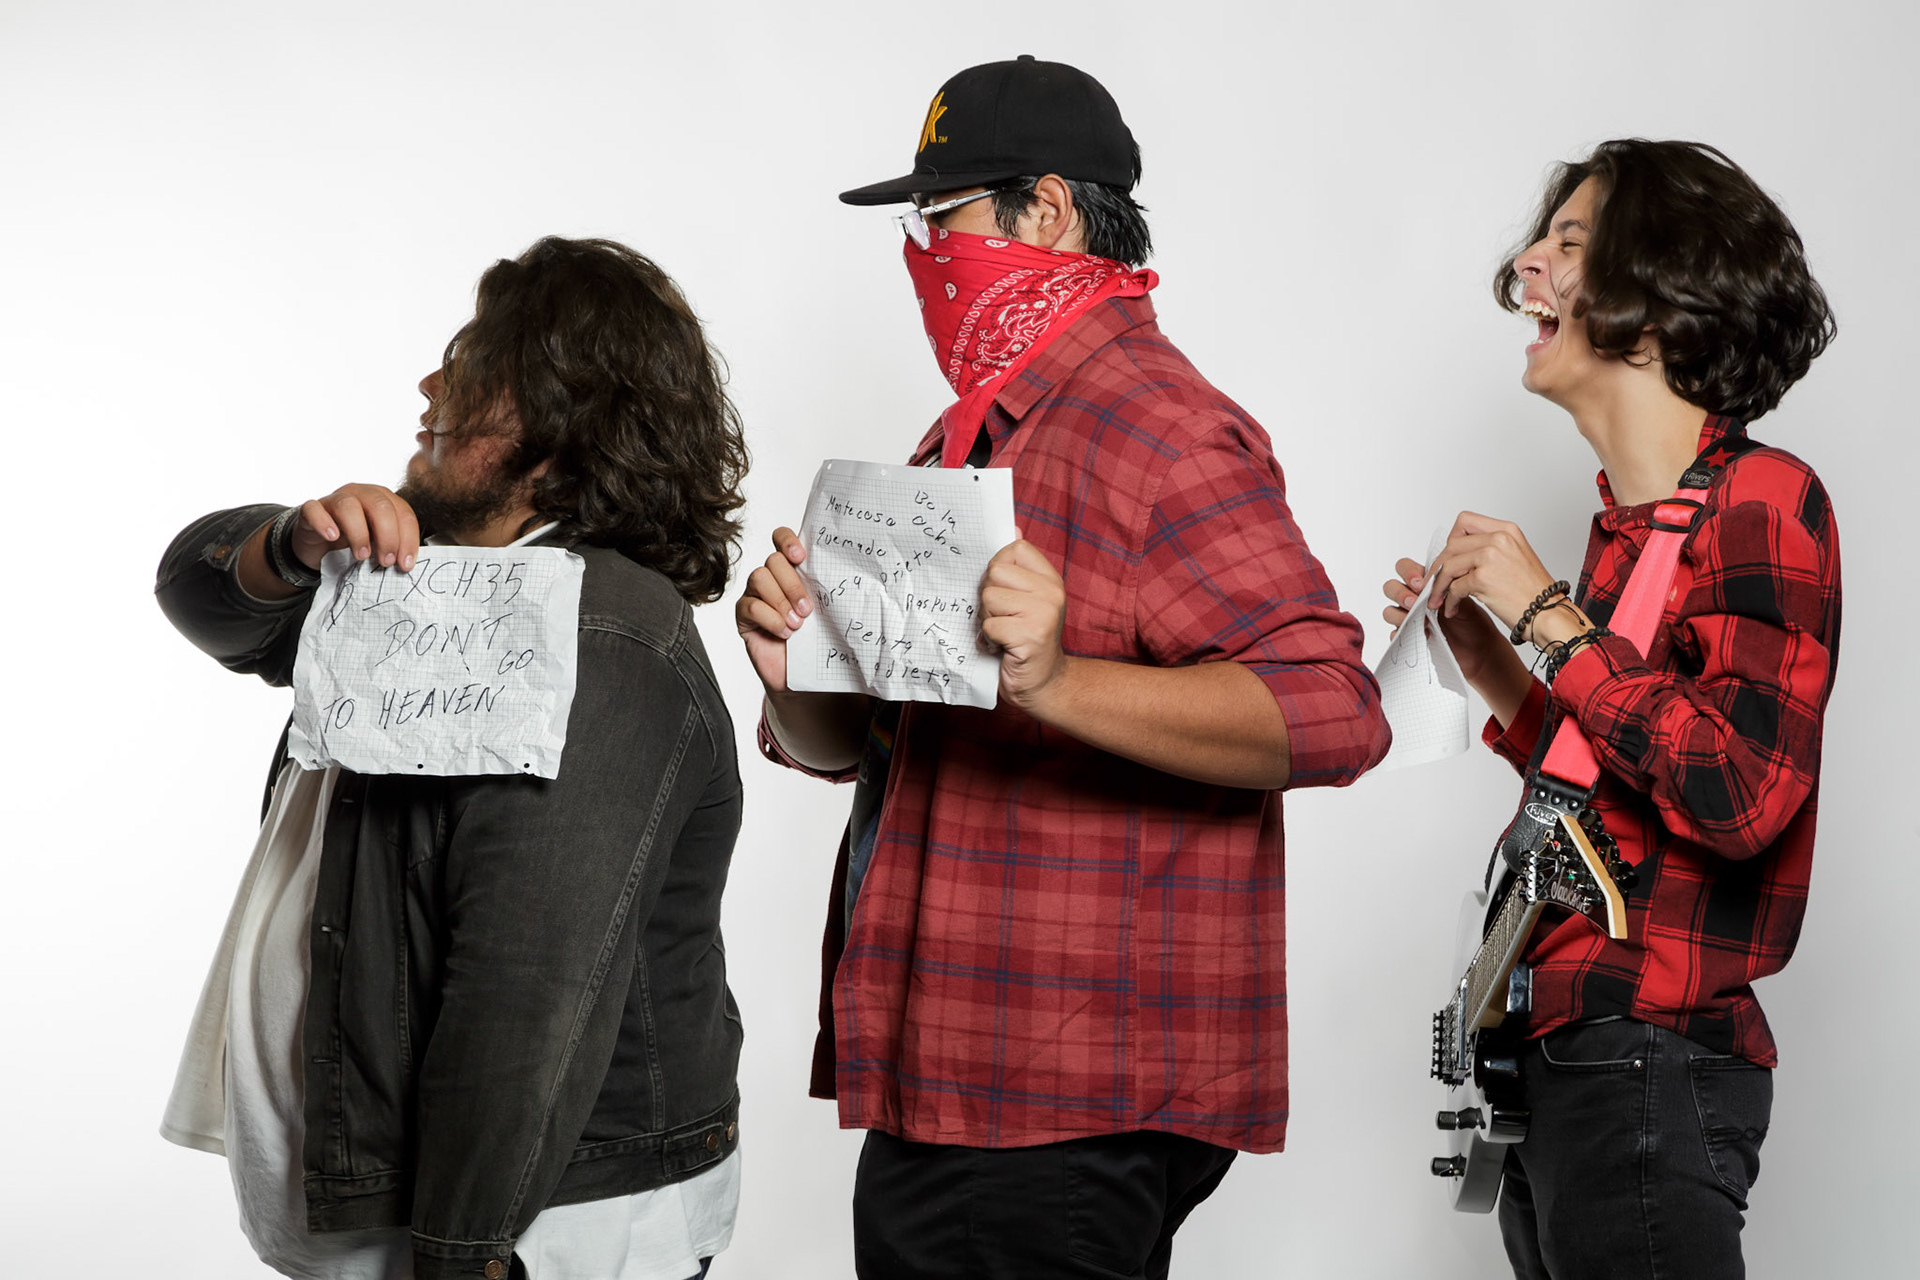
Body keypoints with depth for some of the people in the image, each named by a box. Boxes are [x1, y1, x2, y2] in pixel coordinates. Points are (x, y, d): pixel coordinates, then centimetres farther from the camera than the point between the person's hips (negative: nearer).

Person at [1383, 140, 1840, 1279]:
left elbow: (1740, 796, -24)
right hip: (1570, 1057, 9)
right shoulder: (1633, 523, 14)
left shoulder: (1762, 501, -11)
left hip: (1650, 1065, -9)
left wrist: (1552, 621, -17)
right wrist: (1492, 667, 11)